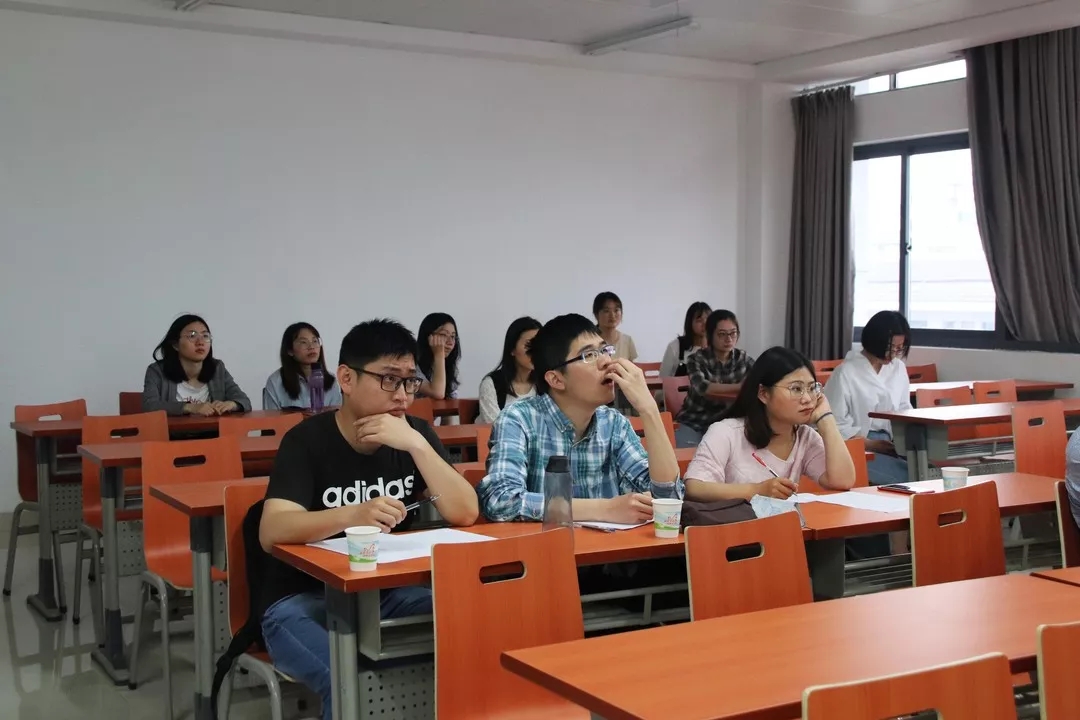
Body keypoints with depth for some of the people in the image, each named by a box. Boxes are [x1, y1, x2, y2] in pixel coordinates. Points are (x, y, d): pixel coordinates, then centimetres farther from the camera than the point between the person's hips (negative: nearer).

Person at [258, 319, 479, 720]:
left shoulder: (415, 433, 1)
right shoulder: (307, 441, -11)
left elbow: (464, 514, -9)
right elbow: (272, 532, -25)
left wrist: (417, 445, -21)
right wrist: (353, 515, -41)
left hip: (387, 592, 4)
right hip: (303, 600, -4)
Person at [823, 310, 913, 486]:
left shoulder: (899, 368, 12)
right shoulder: (846, 373, -8)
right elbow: (835, 424, -9)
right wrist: (870, 444, -19)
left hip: (890, 444, 6)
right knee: (907, 476, -31)